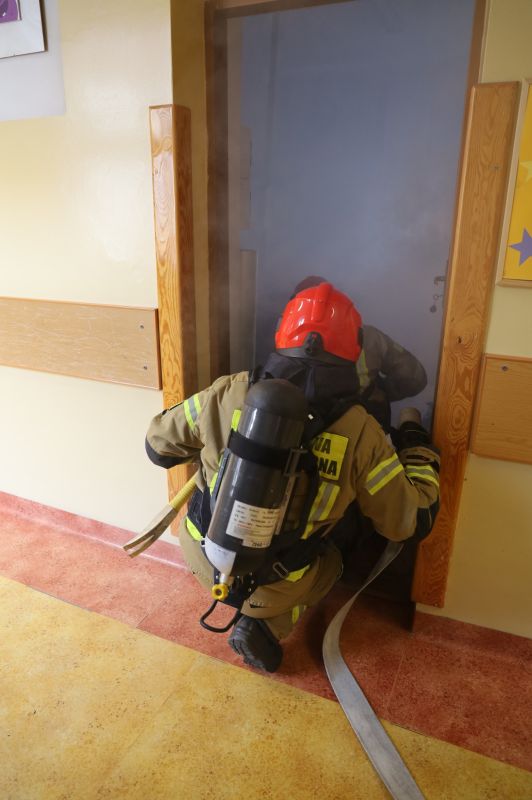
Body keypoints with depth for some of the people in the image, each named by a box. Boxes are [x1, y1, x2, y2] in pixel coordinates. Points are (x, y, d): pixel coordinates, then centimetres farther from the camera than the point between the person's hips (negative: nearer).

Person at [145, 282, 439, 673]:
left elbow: (159, 444, 0)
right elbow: (413, 521, -7)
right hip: (272, 584, -3)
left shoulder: (230, 392, -15)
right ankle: (266, 625, 8)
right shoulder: (360, 432, -19)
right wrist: (420, 452, 9)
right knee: (329, 562, 29)